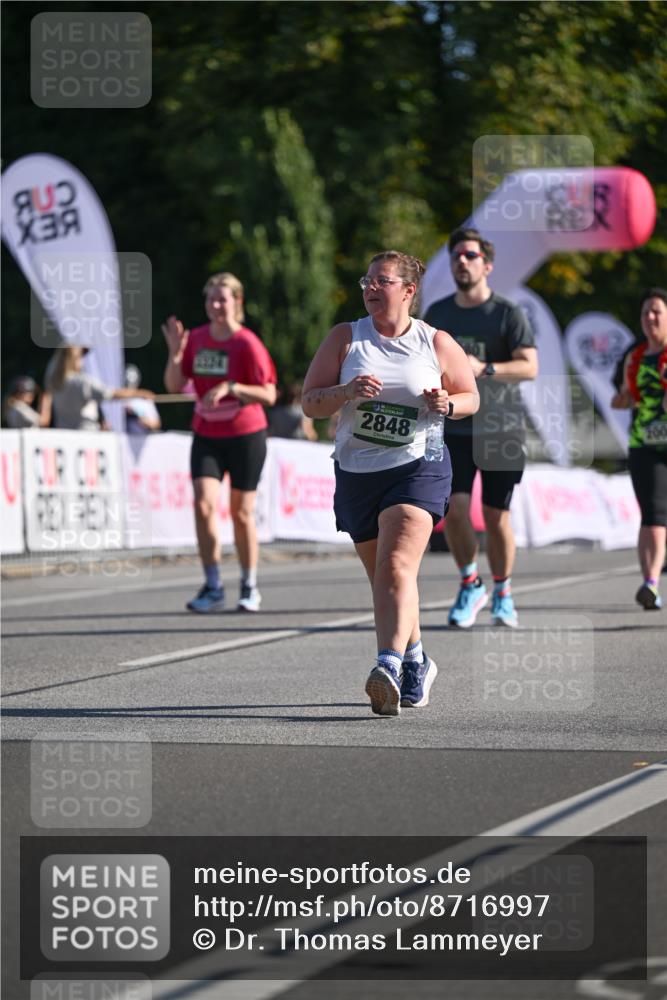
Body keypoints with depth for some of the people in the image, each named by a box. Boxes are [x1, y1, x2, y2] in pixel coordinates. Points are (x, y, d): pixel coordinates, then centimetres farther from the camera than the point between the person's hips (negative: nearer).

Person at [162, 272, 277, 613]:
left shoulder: (247, 344, -11)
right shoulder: (196, 339, 3)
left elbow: (269, 395, -13)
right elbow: (174, 386, 4)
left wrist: (231, 387, -26)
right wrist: (175, 353, -12)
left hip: (245, 436, -3)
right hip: (206, 436, 3)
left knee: (242, 513, 5)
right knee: (204, 504, -13)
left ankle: (249, 588, 21)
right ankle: (213, 588, -8)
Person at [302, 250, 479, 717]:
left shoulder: (436, 343, 2)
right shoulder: (345, 338, 4)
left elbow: (471, 397, 12)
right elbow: (310, 402, 1)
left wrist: (447, 404, -10)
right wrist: (347, 391, -19)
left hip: (418, 468, -4)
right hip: (357, 472, 4)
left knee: (396, 568, -22)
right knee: (382, 576, 12)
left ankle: (389, 666, -34)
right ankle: (417, 662, 32)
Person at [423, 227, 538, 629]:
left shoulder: (508, 313, -2)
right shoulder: (437, 313, 9)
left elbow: (530, 367, -12)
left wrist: (484, 369, -25)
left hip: (500, 428, -2)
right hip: (453, 429, 2)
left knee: (496, 516, 1)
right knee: (455, 509, -13)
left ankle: (503, 592, 19)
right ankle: (471, 586, 5)